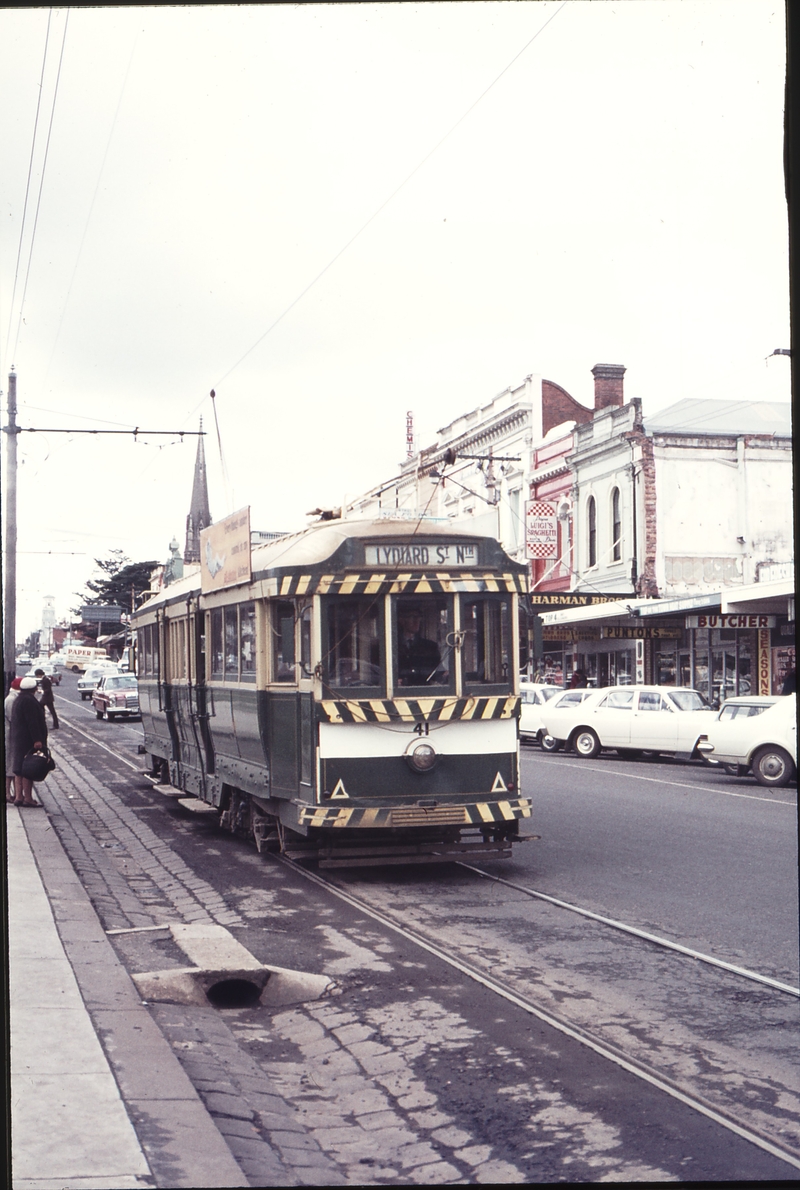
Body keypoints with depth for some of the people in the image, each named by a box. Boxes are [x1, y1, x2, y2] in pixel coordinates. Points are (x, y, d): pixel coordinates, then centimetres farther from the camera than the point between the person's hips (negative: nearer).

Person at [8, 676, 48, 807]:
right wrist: (37, 740, -24)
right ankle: (27, 798, -3)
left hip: (17, 739, 10)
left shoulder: (19, 699, 15)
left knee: (19, 770, 12)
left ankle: (18, 796, 15)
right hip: (27, 741, -10)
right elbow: (32, 722, -22)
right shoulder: (29, 701, -17)